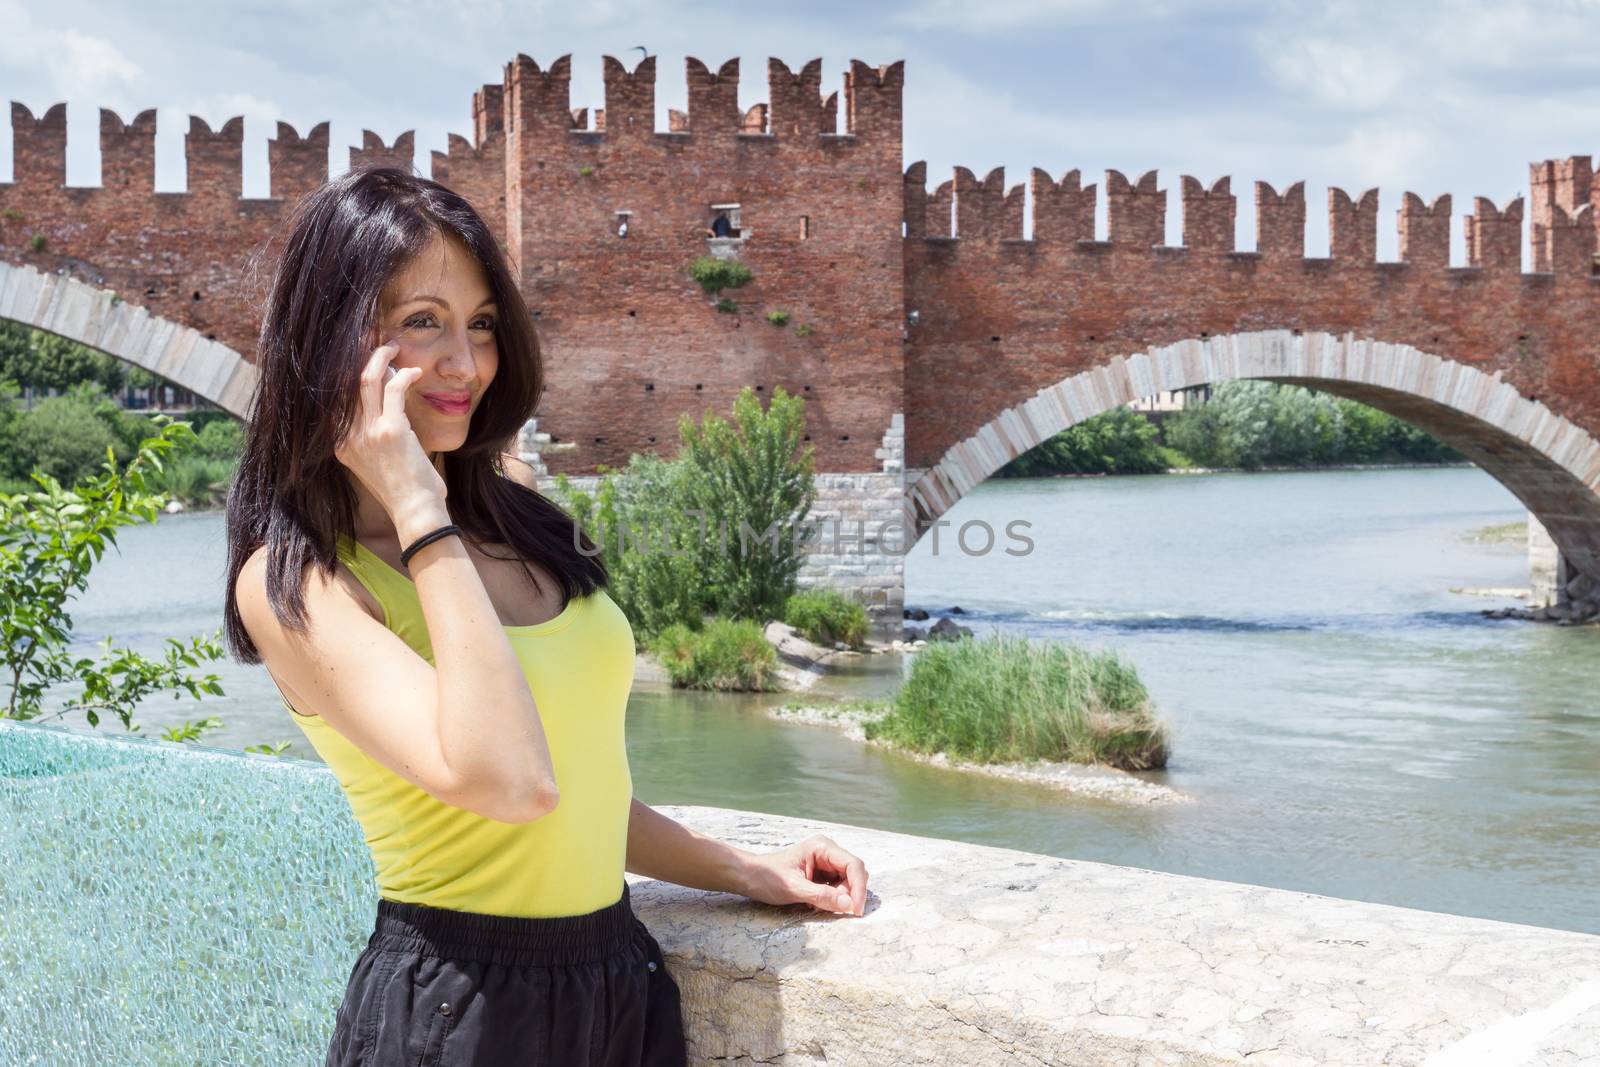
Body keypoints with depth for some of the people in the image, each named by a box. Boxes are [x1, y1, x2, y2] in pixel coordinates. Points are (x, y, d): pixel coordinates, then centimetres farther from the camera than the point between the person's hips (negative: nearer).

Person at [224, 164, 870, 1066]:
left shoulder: (511, 499, 6)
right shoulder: (292, 585, -14)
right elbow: (506, 781, -29)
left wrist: (745, 871, 12)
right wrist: (418, 514, -24)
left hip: (624, 973, 6)